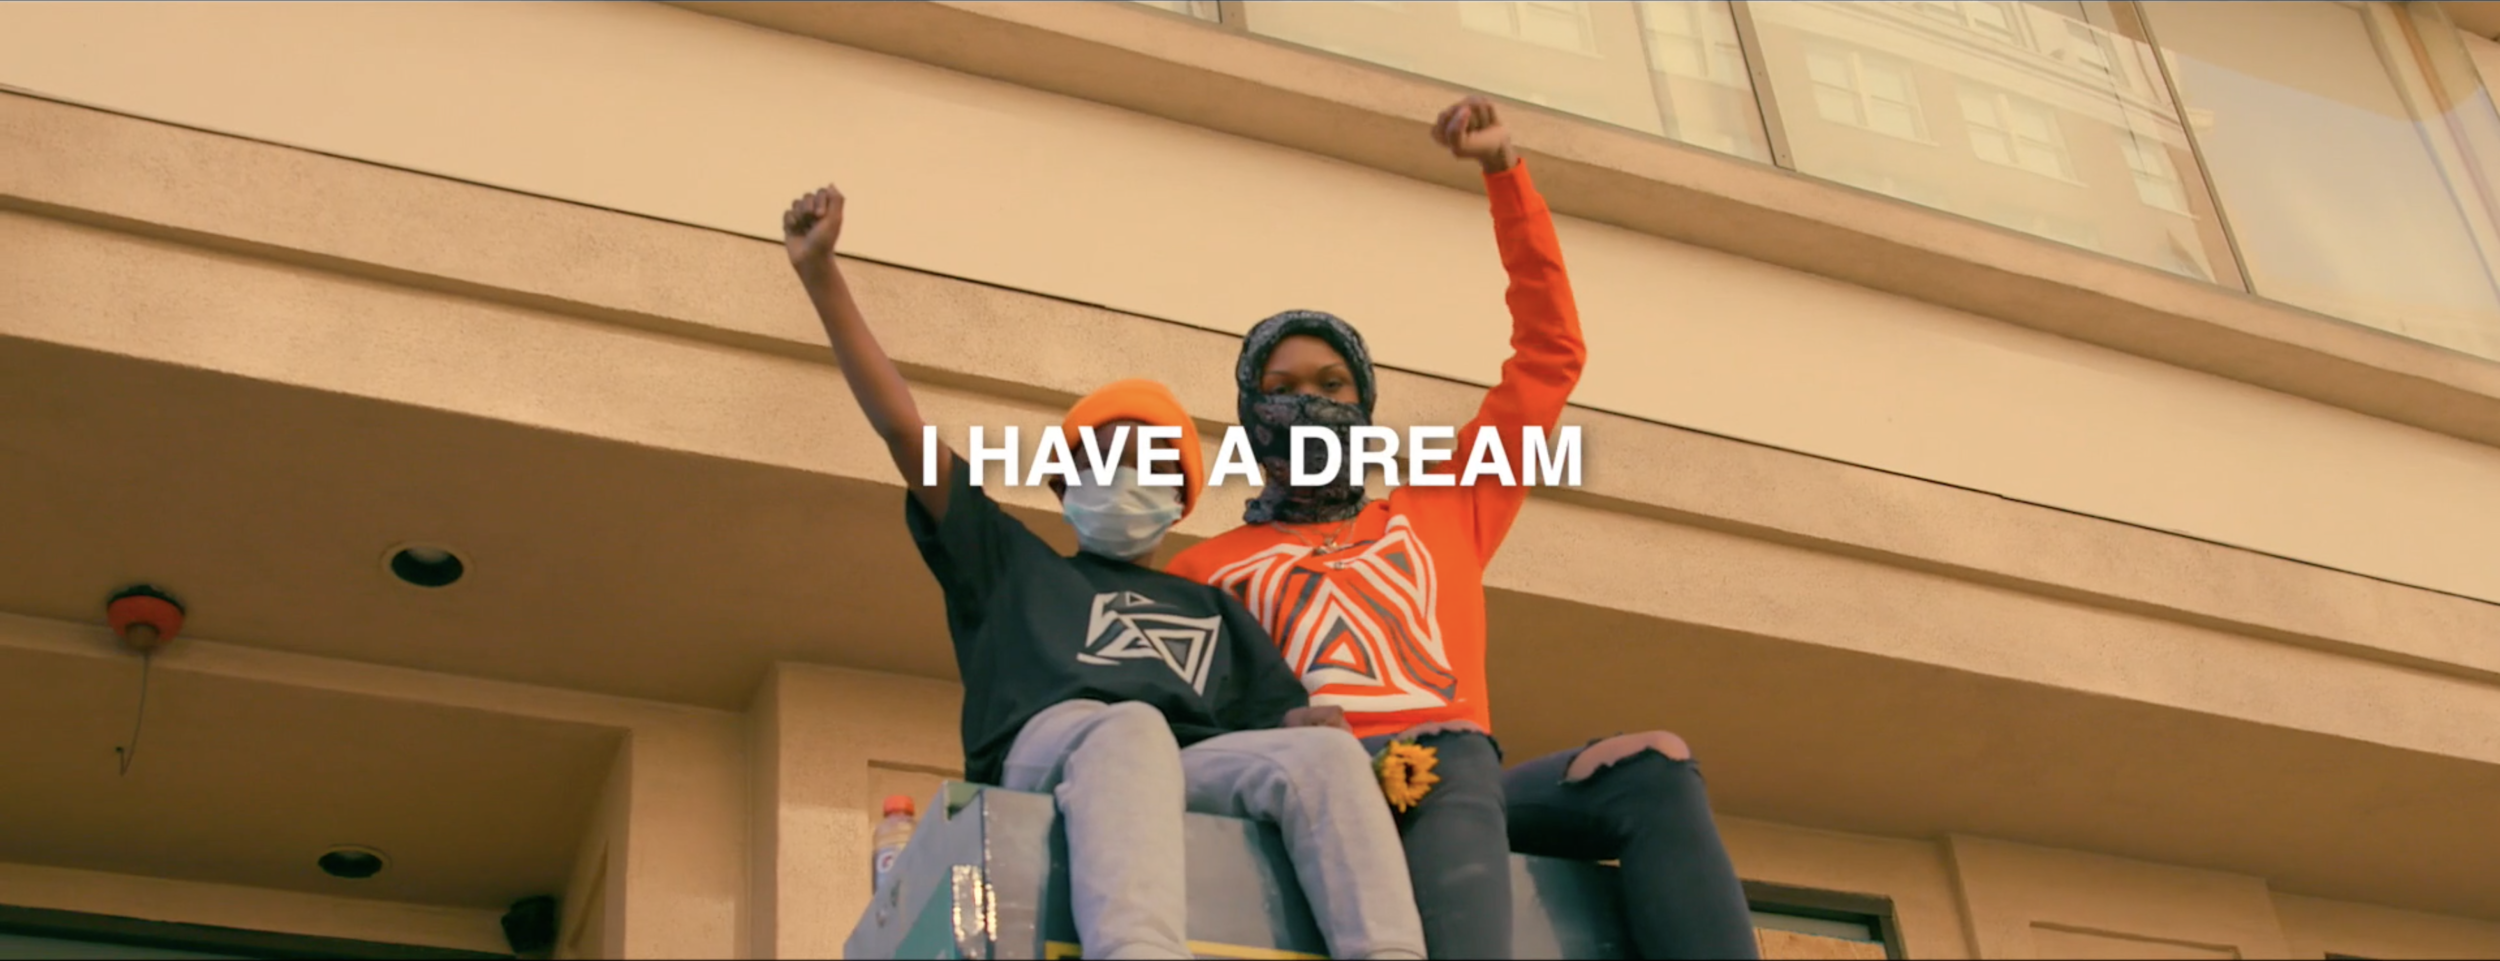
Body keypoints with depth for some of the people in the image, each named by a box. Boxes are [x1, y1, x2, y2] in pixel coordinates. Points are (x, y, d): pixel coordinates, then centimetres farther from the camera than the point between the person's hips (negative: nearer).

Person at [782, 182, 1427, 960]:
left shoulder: (1213, 608, 38)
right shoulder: (1013, 564, 33)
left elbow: (1282, 715, 23)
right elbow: (903, 430, 26)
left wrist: (1318, 724, -3)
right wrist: (821, 275, 21)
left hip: (1194, 766, 3)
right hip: (1050, 744, -2)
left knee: (1327, 755, -30)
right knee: (1130, 727, -39)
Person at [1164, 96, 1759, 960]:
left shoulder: (1443, 515, 33)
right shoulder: (1206, 569, 25)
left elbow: (1551, 354, 34)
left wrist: (1504, 172, 32)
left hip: (1463, 769, 4)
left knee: (1654, 769, -26)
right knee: (1452, 797, -39)